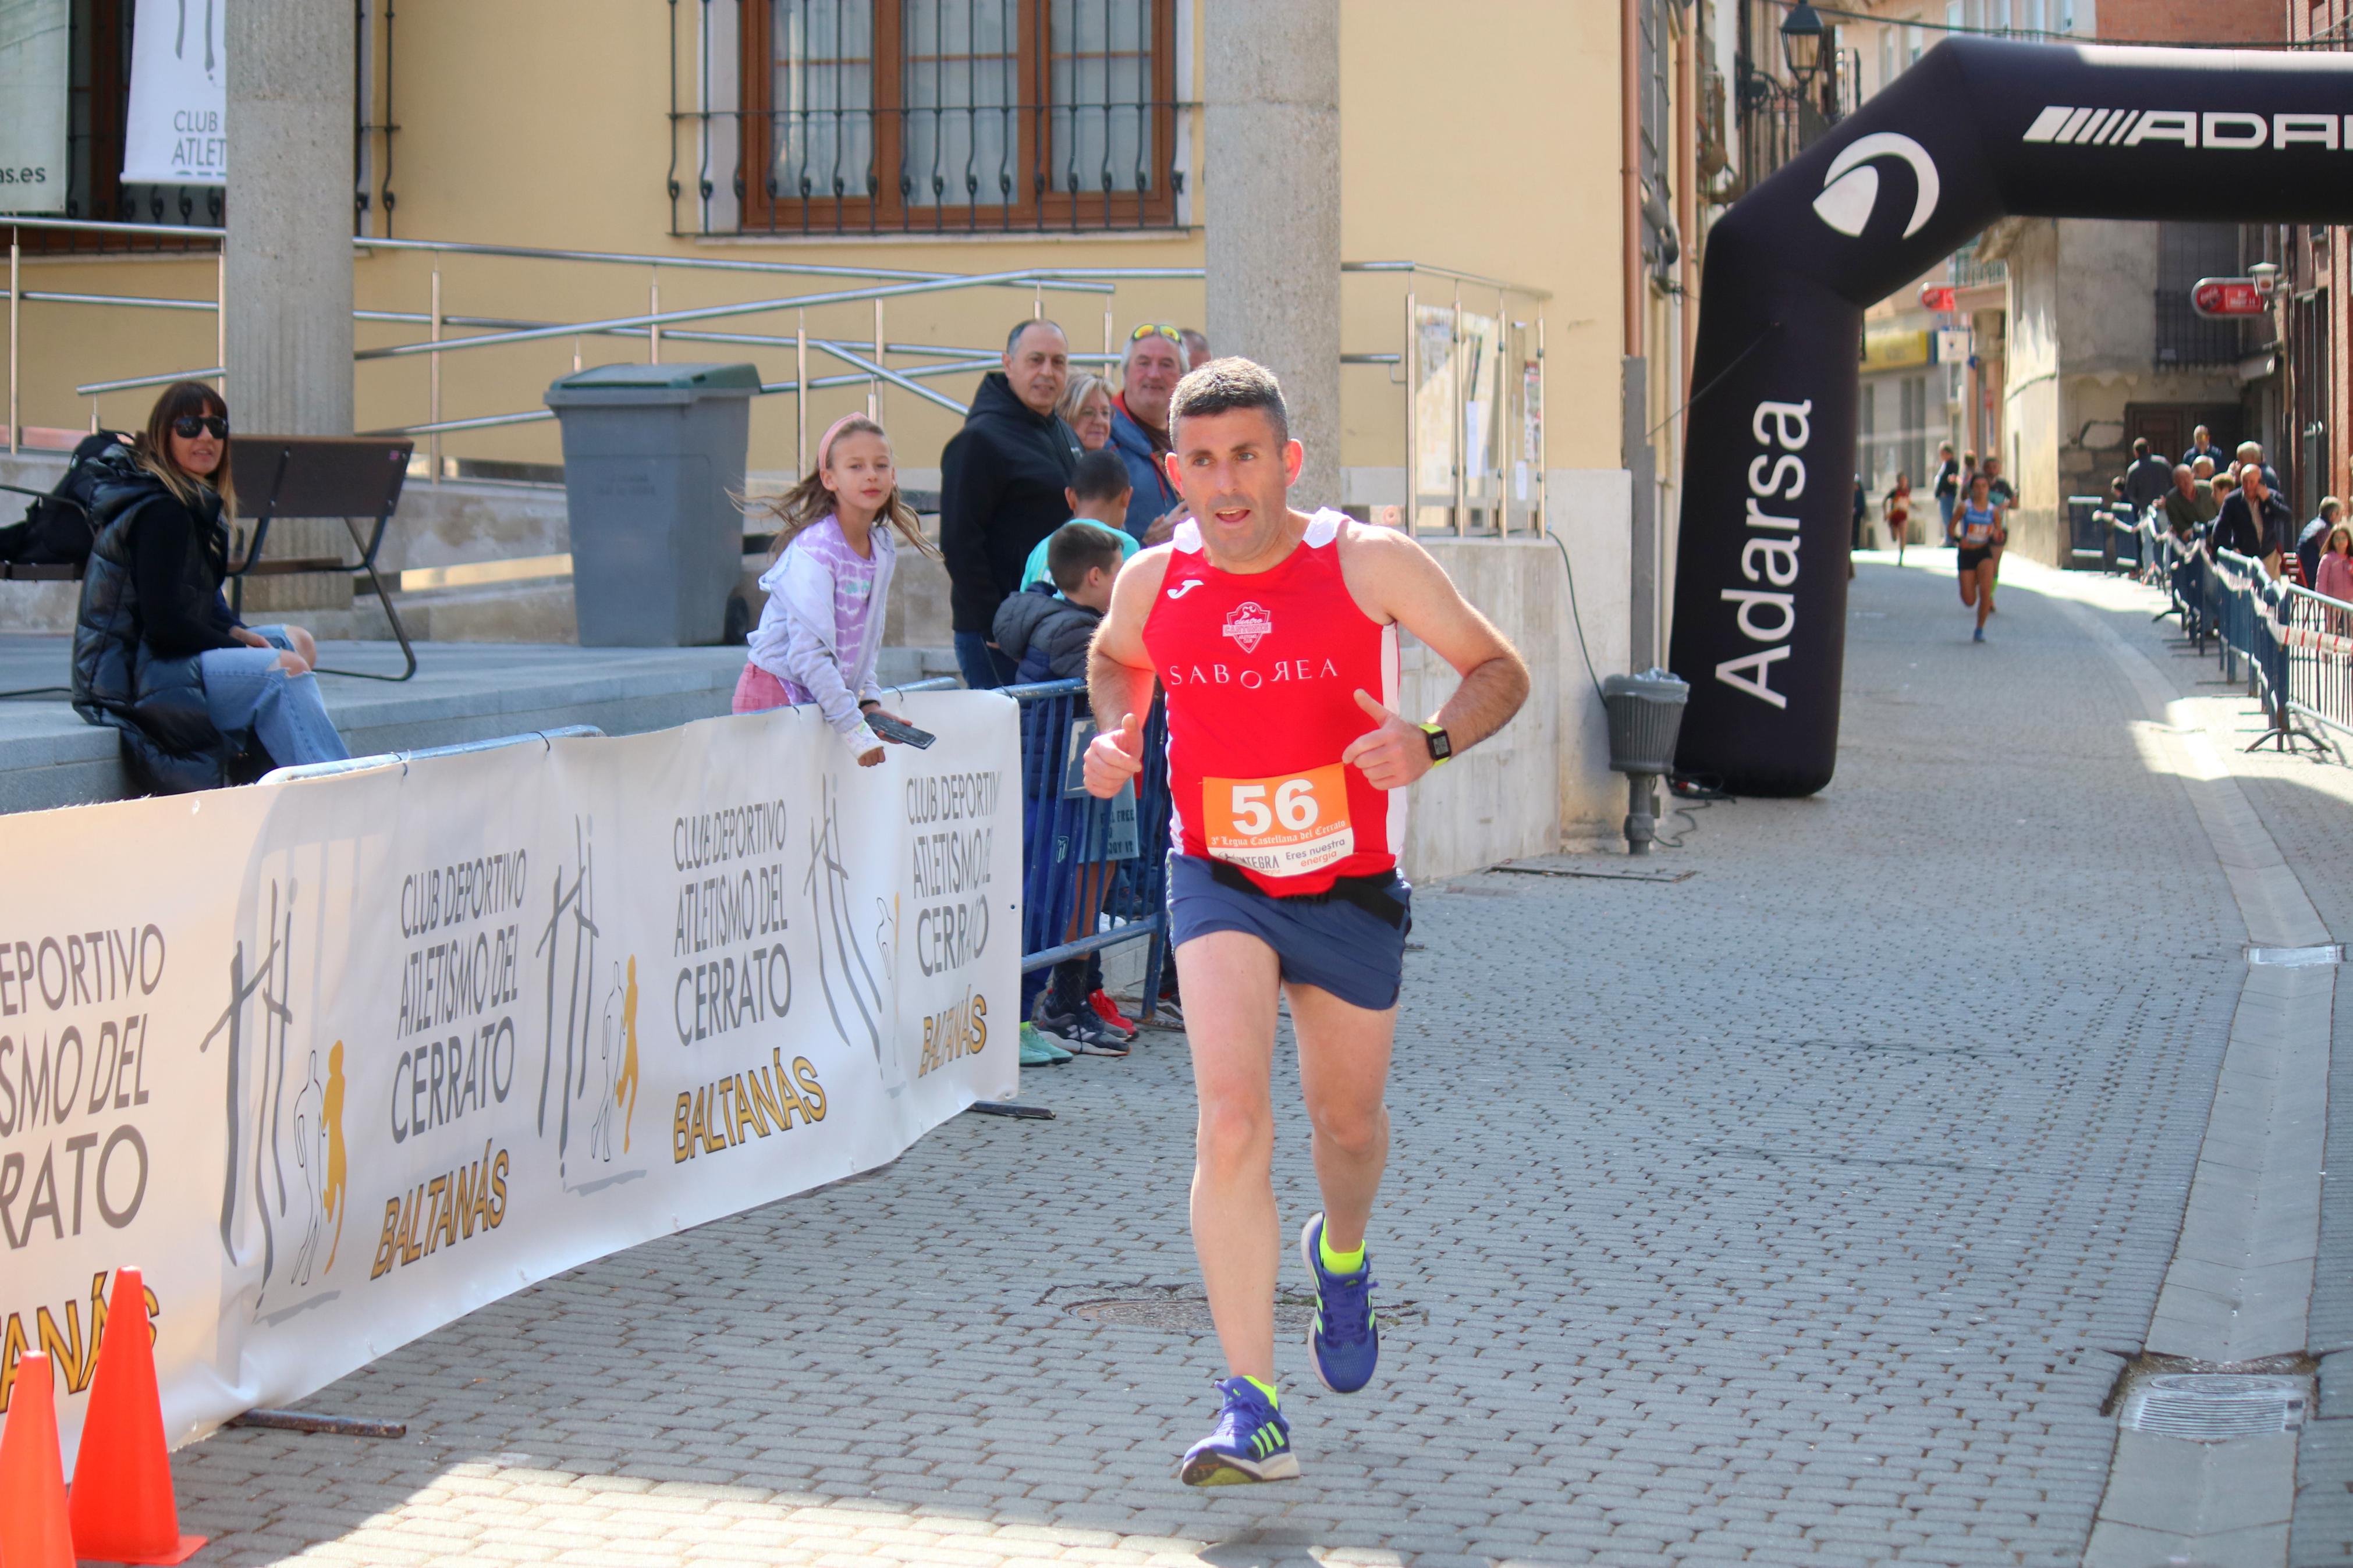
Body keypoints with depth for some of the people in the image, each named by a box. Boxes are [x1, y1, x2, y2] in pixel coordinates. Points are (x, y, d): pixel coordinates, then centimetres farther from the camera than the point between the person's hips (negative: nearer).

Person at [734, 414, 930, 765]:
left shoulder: (884, 549, 5)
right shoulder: (813, 552, -19)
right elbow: (809, 651, -23)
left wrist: (870, 701, 3)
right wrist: (854, 727, -22)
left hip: (828, 697, 7)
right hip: (775, 694, -7)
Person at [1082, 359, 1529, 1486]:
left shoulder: (1371, 563, -14)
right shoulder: (1154, 580, -7)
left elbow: (1499, 670, -6)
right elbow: (1115, 657, 17)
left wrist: (1431, 741, -26)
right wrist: (1115, 734, -5)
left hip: (1350, 888, 0)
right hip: (1217, 884, 0)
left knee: (1346, 1121, 18)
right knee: (1230, 1120, -20)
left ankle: (1342, 1256, 56)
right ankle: (1250, 1409, -18)